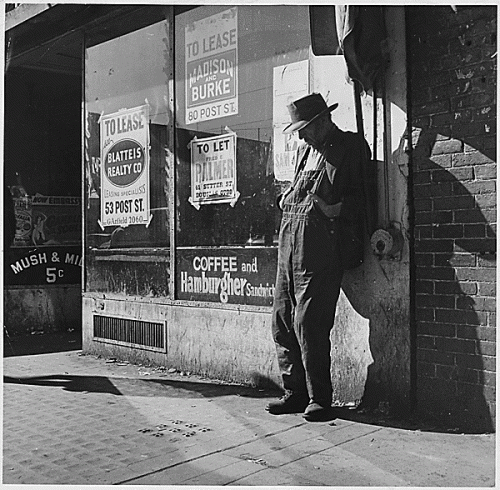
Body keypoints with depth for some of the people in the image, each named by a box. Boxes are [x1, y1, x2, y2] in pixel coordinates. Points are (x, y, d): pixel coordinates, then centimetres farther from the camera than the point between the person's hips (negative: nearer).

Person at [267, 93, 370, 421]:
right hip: (289, 247, 8)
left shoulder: (351, 147, 1)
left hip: (320, 251, -8)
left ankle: (320, 399, 7)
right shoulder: (305, 150, 23)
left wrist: (335, 209, -17)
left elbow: (362, 197, -3)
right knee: (283, 320, 7)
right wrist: (288, 199, 13)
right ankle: (295, 393, 19)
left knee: (309, 323, -8)